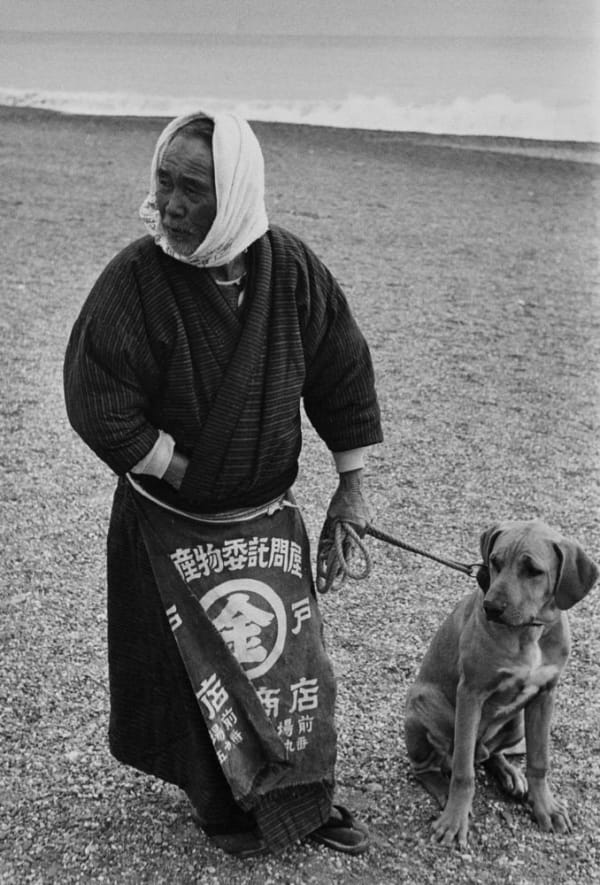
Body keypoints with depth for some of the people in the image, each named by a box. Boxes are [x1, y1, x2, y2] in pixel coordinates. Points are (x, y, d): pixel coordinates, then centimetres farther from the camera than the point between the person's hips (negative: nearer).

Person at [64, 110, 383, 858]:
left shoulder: (290, 267, -11)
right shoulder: (135, 278, -21)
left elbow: (342, 374, -1)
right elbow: (96, 397, -20)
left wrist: (351, 488, 1)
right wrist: (183, 472, -16)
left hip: (268, 513, 3)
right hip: (169, 523, -3)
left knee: (292, 661, 12)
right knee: (197, 671, 6)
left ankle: (306, 797, 33)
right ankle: (227, 804, 30)